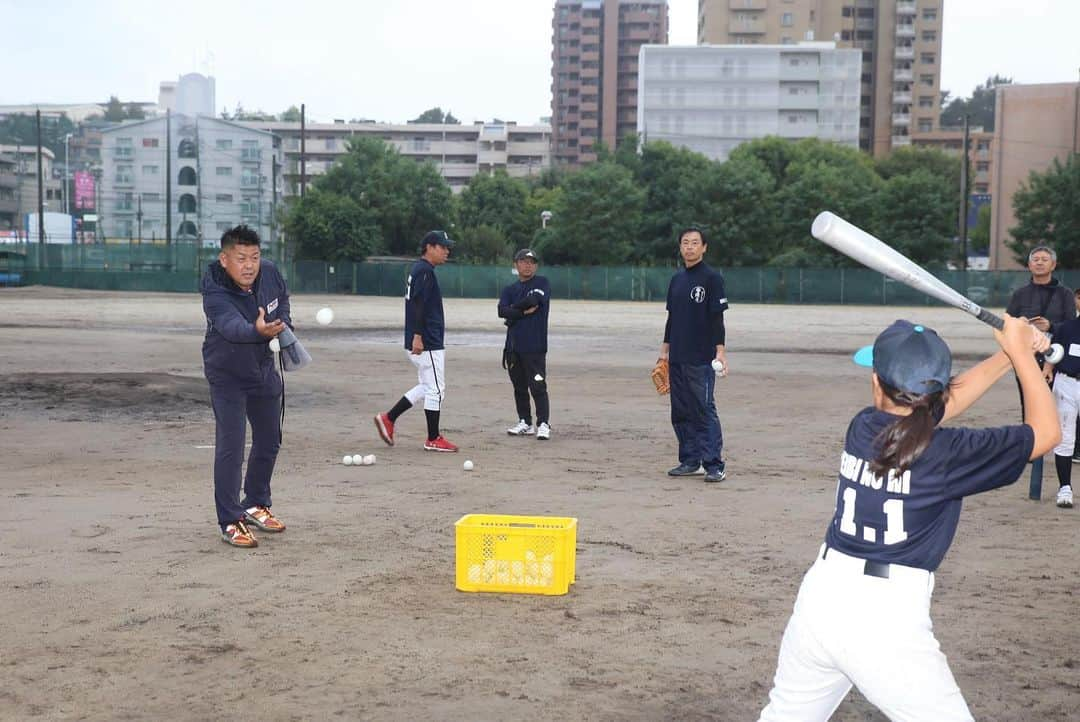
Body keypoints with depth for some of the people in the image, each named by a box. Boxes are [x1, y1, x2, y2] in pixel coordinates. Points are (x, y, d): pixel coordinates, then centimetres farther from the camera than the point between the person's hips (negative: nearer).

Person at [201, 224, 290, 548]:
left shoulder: (270, 273, -15)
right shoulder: (214, 294, -32)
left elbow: (282, 302, 8)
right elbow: (231, 325, -52)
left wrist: (284, 327, -8)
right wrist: (258, 331, -72)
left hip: (264, 369, 6)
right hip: (227, 375, -6)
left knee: (269, 442, 15)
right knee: (230, 447, -13)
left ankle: (256, 505, 34)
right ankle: (231, 522, -3)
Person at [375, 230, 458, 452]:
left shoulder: (419, 269, 18)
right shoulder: (424, 271, -14)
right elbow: (417, 304, -22)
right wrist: (417, 336, -27)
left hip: (426, 341, 11)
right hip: (427, 342, -11)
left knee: (428, 387, 18)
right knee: (435, 389, -3)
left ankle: (388, 418, 17)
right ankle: (433, 439, 5)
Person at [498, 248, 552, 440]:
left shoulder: (542, 283, 2)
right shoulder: (510, 289, 14)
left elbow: (533, 300, -17)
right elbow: (502, 311, -2)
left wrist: (514, 309, -2)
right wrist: (524, 312, -13)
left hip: (535, 346, -5)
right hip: (513, 346, 5)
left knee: (538, 386, -10)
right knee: (519, 387, 11)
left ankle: (543, 424, -8)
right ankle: (525, 423, 20)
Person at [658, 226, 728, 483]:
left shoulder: (711, 278, -5)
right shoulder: (677, 279, 16)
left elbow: (717, 318, -9)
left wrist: (720, 351, -16)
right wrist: (665, 348, 18)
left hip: (701, 359, -7)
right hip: (677, 358, 7)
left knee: (705, 411, -8)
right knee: (680, 412, 9)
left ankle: (714, 465, -6)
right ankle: (690, 461, 18)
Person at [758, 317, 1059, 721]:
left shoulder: (862, 427, 2)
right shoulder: (946, 454, -11)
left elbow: (939, 407, 21)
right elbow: (1046, 433, 2)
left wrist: (1008, 357, 20)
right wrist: (1020, 353, 10)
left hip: (820, 597, 5)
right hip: (888, 620, -5)